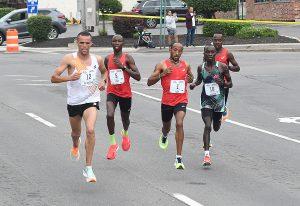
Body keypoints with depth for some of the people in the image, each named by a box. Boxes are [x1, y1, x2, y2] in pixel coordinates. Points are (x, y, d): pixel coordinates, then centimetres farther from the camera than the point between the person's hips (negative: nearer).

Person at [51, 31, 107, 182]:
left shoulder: (97, 60, 0)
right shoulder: (70, 59, -9)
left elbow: (104, 72, 23)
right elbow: (53, 78, -14)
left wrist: (103, 81, 1)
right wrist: (69, 78, -32)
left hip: (91, 100, -1)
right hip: (74, 102, 1)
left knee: (90, 130, -24)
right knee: (76, 133, 21)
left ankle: (88, 169, -20)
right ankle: (75, 146, 61)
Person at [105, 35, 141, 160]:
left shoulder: (128, 58, -9)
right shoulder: (108, 59, 2)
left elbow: (138, 77, -15)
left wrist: (124, 67, -22)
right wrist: (106, 82, 11)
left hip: (125, 93, -1)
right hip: (112, 92, 1)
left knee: (125, 119, 17)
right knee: (110, 115, -24)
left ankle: (125, 134, 53)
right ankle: (113, 143, -12)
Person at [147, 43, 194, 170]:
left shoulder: (185, 65, 4)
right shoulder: (162, 65, -4)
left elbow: (191, 78, 23)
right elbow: (149, 82, -6)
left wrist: (190, 79, -2)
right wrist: (162, 74, -20)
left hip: (181, 100, 0)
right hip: (167, 101, 0)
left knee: (179, 124, -21)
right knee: (166, 125, 20)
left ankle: (179, 158, -21)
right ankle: (164, 136, 62)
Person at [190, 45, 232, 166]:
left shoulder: (222, 67, -6)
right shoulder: (201, 68, -1)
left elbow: (230, 83, 2)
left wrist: (222, 83, -20)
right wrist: (194, 84, -3)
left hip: (219, 100, 1)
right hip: (206, 100, -1)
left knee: (216, 128, 17)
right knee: (207, 126, -17)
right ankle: (206, 154, -16)